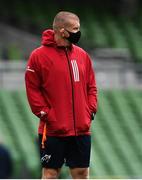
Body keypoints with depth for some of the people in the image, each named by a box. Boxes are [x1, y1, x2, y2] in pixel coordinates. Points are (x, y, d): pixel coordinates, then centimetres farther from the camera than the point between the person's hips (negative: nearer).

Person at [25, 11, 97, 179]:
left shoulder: (82, 55, 10)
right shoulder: (39, 56, -6)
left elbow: (91, 86, 15)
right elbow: (32, 89, -5)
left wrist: (91, 110, 3)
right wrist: (45, 114, -11)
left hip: (81, 128, 4)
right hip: (52, 130, -4)